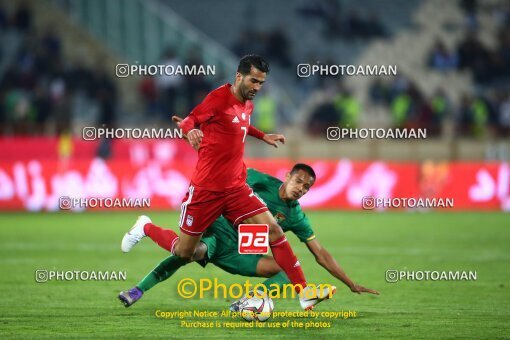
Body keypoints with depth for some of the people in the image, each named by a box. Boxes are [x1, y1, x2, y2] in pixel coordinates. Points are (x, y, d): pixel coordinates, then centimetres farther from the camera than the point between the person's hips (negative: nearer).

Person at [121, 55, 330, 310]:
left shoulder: (247, 104, 11)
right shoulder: (219, 97, -13)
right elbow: (189, 120, -14)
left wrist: (263, 136, 29)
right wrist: (191, 130, -35)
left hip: (236, 188, 6)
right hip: (206, 189, -6)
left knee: (274, 231, -10)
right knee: (183, 253, 5)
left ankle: (304, 293, -9)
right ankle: (145, 228, 35)